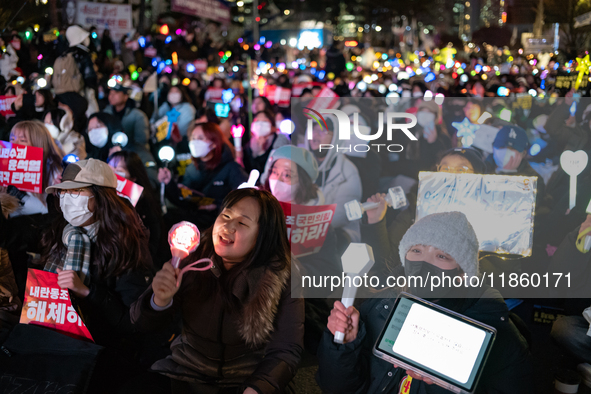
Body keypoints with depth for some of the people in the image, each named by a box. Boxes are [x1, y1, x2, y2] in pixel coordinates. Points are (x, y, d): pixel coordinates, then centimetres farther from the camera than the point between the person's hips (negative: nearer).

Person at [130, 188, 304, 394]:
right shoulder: (193, 259, -5)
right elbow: (143, 323, 0)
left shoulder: (282, 280, -12)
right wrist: (160, 301, -23)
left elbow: (285, 351, -15)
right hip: (187, 375, 2)